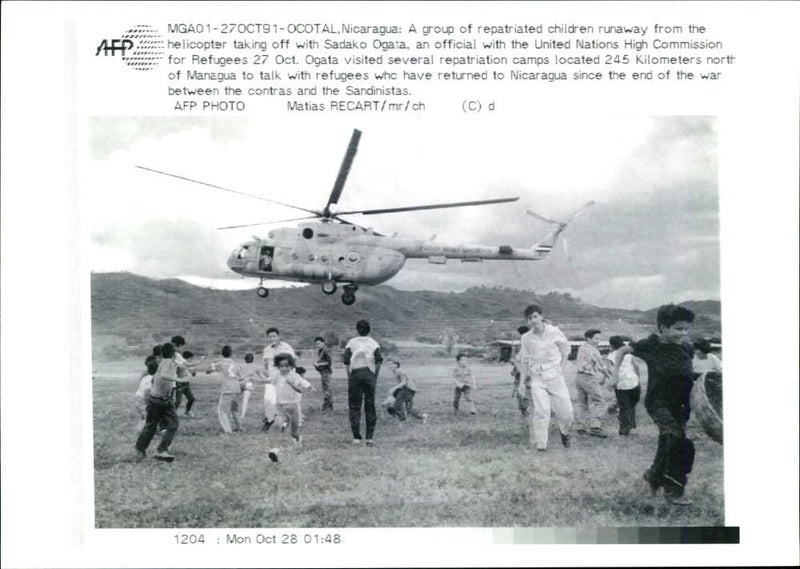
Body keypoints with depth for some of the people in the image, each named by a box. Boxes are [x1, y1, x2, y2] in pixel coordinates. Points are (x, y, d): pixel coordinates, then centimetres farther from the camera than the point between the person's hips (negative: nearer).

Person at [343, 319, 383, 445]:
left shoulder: (351, 342, 8)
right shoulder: (373, 343, 10)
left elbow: (346, 360, -2)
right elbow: (379, 360, -2)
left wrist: (349, 377, 3)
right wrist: (375, 376, 5)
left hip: (355, 373, -1)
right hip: (369, 374, 1)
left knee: (354, 406, 4)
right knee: (370, 406, 7)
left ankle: (356, 437, -2)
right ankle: (370, 437, 4)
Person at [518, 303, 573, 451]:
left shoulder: (554, 332, -4)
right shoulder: (526, 338, 0)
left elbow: (565, 350, 10)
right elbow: (524, 361, 8)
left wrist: (561, 368, 0)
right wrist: (522, 383, 5)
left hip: (555, 376, 0)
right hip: (537, 378, 0)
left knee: (565, 410, -1)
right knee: (541, 411, -10)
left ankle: (564, 432, 31)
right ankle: (540, 445, -1)